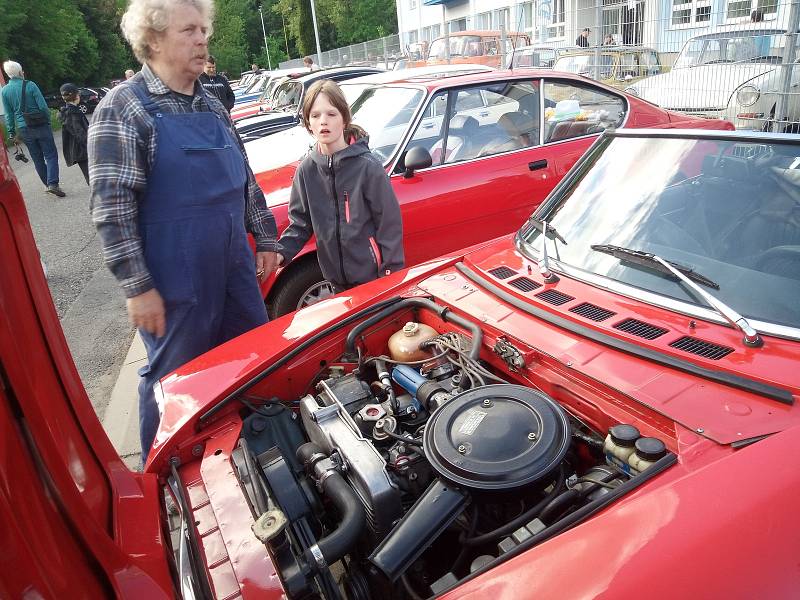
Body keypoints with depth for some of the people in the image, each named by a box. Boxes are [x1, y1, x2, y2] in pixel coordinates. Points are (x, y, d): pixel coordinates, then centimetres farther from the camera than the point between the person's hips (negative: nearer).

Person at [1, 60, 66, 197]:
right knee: (51, 155, -2)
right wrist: (48, 121, 4)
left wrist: (12, 133, 10)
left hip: (24, 129, 4)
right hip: (41, 126, -4)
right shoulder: (30, 85, -9)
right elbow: (43, 106, -11)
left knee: (37, 158, 14)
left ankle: (47, 184, 20)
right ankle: (52, 184, -17)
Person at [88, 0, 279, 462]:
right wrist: (139, 288, -18)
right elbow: (112, 208, -15)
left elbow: (246, 180, 17)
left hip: (235, 270, 7)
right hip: (176, 284, -7)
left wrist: (265, 240, 16)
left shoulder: (212, 105, 11)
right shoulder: (123, 109, -11)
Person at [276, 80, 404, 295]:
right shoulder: (307, 169, 0)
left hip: (374, 278, -4)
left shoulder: (368, 166, -13)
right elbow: (300, 222, 7)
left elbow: (390, 224, -11)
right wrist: (280, 252, -10)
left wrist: (391, 275, -13)